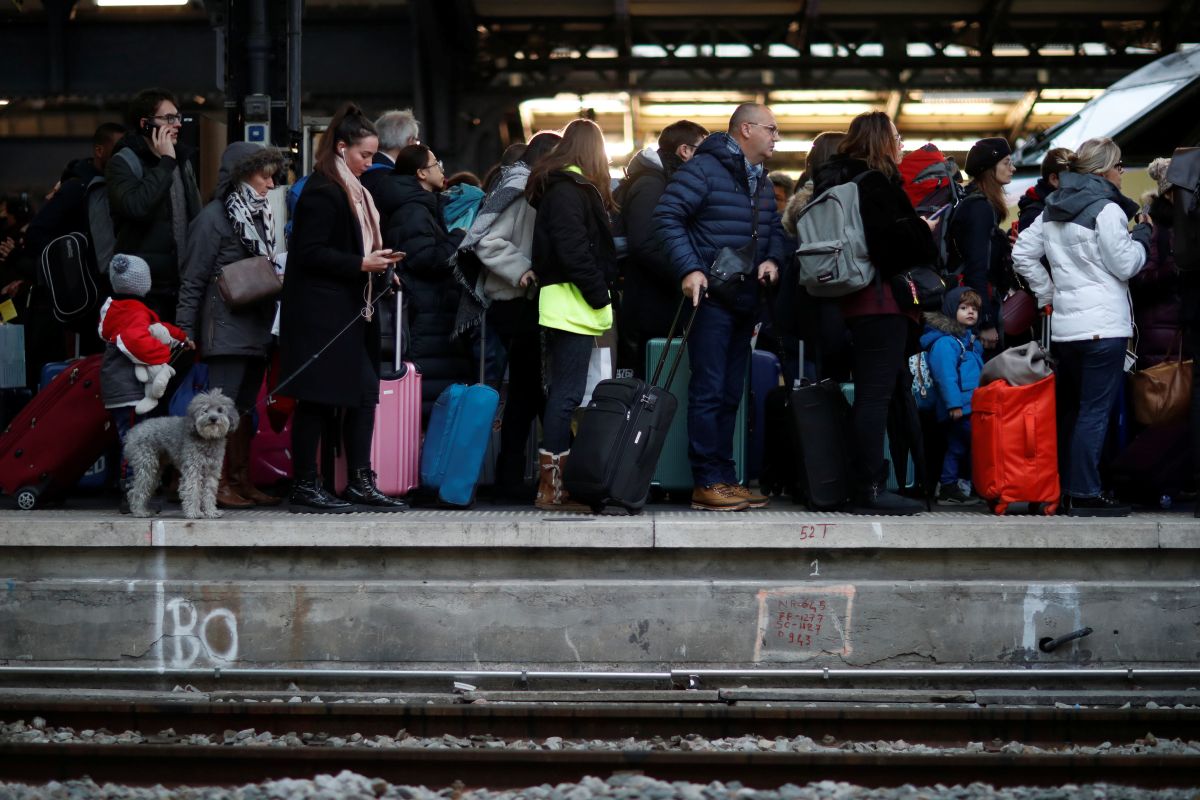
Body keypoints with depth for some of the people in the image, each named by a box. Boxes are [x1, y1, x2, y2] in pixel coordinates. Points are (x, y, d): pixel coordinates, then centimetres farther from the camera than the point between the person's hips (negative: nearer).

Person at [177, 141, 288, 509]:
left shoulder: (261, 216, 16)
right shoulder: (214, 217, -8)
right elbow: (193, 280, -9)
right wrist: (185, 333, -12)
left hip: (257, 329, 8)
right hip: (227, 330, -8)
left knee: (245, 408, 11)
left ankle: (241, 481, 15)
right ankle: (217, 483, -5)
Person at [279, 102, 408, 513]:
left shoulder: (352, 191, 17)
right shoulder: (322, 191, -13)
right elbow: (310, 252, -19)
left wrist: (376, 261, 9)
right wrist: (361, 264, -19)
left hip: (350, 313, 10)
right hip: (321, 313, -10)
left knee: (364, 393, 8)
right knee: (317, 399, -4)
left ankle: (360, 483, 13)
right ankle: (305, 487, 3)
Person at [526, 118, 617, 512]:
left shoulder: (560, 186, 19)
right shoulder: (570, 189, -11)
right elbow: (573, 251, -19)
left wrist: (597, 294, 14)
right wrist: (600, 295, -13)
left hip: (565, 306, 10)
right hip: (573, 306, -10)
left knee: (562, 393, 9)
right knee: (567, 394, -10)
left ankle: (553, 485, 11)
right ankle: (550, 489, -11)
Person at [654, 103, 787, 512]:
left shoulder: (761, 181, 17)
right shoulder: (704, 168, -9)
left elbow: (775, 229, 21)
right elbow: (667, 216, -15)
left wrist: (772, 259, -1)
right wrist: (689, 268, -21)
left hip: (746, 302, 9)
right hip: (710, 296, -9)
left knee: (731, 394, 12)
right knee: (709, 391, -9)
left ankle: (725, 478, 17)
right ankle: (707, 482, -7)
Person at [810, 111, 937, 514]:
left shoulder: (836, 180, 17)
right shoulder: (877, 182, -11)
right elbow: (900, 236, -21)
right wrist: (925, 229, -2)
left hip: (854, 300, 9)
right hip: (883, 301, -9)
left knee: (870, 394, 13)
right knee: (876, 394, -9)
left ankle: (867, 485, 15)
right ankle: (870, 490, -10)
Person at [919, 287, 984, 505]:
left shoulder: (970, 340, 19)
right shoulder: (944, 342, -12)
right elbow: (946, 376, -19)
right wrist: (954, 404, -22)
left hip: (972, 407, 10)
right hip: (960, 408, -10)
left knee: (957, 447, 12)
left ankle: (949, 489, 17)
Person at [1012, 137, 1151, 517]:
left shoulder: (1052, 209, 13)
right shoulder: (1106, 208, -11)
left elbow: (1022, 254, 14)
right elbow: (1125, 266, -10)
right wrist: (1142, 236, 6)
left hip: (1064, 324, 8)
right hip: (1104, 324, -8)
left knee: (1069, 409, 14)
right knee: (1095, 411, -6)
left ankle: (1064, 487, 17)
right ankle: (1085, 494, -8)